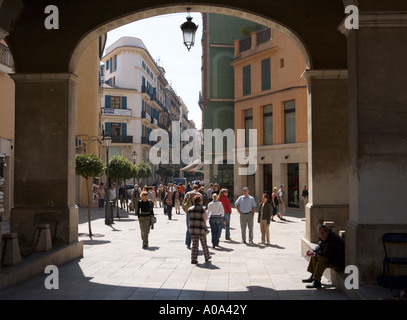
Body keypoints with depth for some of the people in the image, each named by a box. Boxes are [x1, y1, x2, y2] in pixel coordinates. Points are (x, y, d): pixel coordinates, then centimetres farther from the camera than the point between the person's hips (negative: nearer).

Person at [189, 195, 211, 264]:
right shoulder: (202, 209, -9)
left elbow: (190, 218, 9)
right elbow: (205, 219, -5)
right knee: (204, 244, 13)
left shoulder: (190, 209, 2)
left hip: (192, 229, 3)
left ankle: (193, 259, 2)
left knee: (194, 244, 7)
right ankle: (207, 257, 28)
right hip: (201, 229, -3)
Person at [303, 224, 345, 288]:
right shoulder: (324, 237, 2)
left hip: (339, 263, -11)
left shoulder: (333, 239, -28)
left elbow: (326, 253, -31)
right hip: (331, 258, 11)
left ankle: (317, 282, -23)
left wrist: (313, 253, -19)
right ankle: (313, 276, 14)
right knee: (315, 256, 9)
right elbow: (319, 246, 16)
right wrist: (313, 251, -5)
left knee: (321, 259, -30)